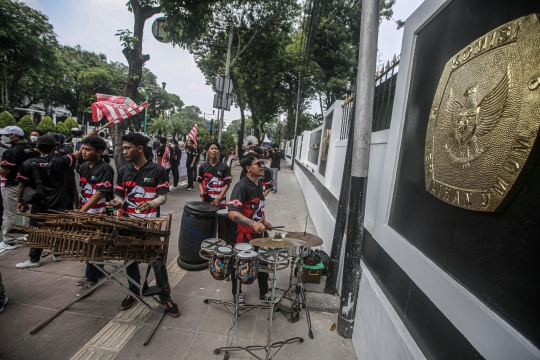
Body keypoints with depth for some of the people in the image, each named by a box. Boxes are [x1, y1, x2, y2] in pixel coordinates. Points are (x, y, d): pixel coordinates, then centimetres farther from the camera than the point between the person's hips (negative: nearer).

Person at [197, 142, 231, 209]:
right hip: (206, 200, 3)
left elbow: (227, 184, -7)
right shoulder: (203, 166, 3)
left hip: (220, 201, -2)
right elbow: (200, 181, 13)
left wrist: (219, 198, -15)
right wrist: (202, 192, -7)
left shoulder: (224, 166, -5)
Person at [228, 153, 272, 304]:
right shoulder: (241, 186, -25)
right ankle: (237, 293, 40)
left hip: (258, 232, 8)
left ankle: (264, 293, 41)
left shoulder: (259, 183, 3)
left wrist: (263, 220, 10)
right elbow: (232, 213, -34)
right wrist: (253, 223, -44)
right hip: (242, 235, -7)